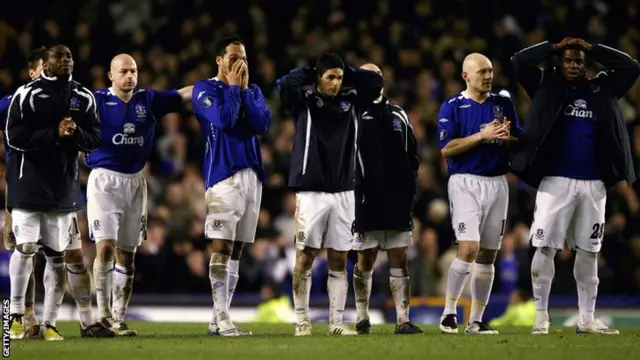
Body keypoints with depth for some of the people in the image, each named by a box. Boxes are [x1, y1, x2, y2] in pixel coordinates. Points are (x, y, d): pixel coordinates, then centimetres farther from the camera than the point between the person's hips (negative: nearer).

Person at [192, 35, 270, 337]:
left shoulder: (253, 91, 17)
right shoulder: (205, 89, 1)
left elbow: (262, 124, 0)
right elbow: (223, 120, -15)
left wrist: (244, 89, -2)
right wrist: (233, 87, -5)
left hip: (252, 175, 6)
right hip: (223, 175, -6)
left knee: (236, 249, 6)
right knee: (221, 247, -12)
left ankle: (218, 319, 9)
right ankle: (222, 319, -15)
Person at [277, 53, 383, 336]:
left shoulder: (351, 102, 12)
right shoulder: (304, 102, 1)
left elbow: (376, 82, 13)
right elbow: (286, 83, -16)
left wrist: (347, 73, 8)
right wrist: (311, 72, -1)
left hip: (343, 193, 4)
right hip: (311, 193, -4)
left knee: (339, 260, 4)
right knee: (305, 257, -2)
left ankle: (336, 322, 7)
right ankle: (302, 321, 2)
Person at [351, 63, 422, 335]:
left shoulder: (398, 115, 15)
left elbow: (412, 154, 19)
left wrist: (409, 185, 7)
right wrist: (355, 188, -11)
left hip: (398, 200, 4)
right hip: (367, 200, -4)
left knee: (399, 260, 1)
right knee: (365, 261, 4)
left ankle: (403, 319, 0)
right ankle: (362, 319, 14)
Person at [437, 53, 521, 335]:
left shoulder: (503, 104, 11)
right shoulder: (452, 107, -1)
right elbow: (447, 148, -11)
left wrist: (507, 137, -10)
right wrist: (482, 135, -18)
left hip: (497, 182, 5)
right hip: (466, 182, -5)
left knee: (488, 255, 6)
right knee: (468, 248, -18)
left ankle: (476, 320, 13)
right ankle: (449, 312, -5)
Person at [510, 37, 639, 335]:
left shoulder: (601, 90, 12)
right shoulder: (548, 86, 5)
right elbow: (520, 62, -3)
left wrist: (593, 49, 6)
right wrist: (555, 47, 3)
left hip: (593, 184, 3)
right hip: (556, 181, -3)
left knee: (588, 251, 6)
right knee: (545, 248, -6)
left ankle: (587, 319, 12)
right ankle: (541, 316, 0)